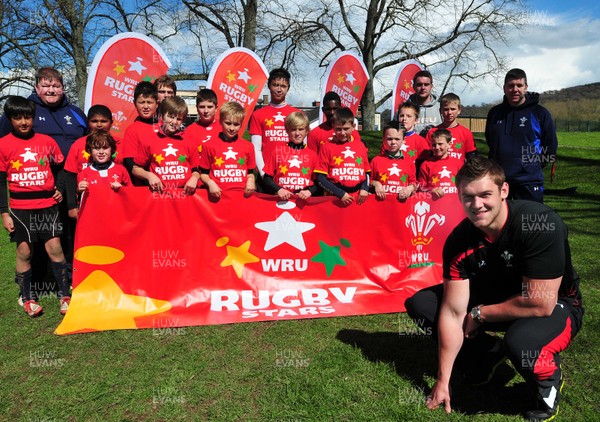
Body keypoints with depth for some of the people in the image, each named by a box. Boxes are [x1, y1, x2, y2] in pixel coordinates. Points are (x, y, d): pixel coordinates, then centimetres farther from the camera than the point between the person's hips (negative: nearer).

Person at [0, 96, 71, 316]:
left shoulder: (46, 141, 3)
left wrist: (60, 189, 2)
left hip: (47, 205, 1)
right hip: (20, 208, 0)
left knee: (54, 247, -3)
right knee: (24, 251, 5)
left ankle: (65, 294, 8)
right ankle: (26, 297, 20)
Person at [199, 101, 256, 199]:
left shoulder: (248, 146, 12)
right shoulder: (209, 146, 6)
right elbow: (203, 173, 11)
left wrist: (251, 181, -2)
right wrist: (210, 183, -8)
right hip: (219, 195, -2)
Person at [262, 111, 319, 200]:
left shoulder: (312, 154, 9)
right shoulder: (277, 152, 8)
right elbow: (267, 178, 8)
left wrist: (309, 191, -8)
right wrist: (278, 190, -7)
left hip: (304, 200, 0)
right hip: (282, 199, 0)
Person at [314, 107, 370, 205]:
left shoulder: (361, 146, 11)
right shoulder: (327, 147, 2)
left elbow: (367, 172, 16)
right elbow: (321, 178, -1)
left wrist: (365, 189, -2)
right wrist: (340, 194, -9)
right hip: (335, 198, -3)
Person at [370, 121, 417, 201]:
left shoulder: (409, 162, 10)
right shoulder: (376, 160, 6)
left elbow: (413, 182, 18)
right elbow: (370, 180, 14)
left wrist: (410, 188, -1)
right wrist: (375, 184, -5)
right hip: (382, 200, -1)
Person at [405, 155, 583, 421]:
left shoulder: (539, 223, -31)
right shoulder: (459, 241, -17)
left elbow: (541, 304, -31)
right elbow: (453, 312, -16)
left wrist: (478, 314, -18)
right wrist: (443, 381, -13)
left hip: (556, 306, -5)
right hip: (498, 296, 5)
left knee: (519, 340, -39)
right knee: (420, 304, -8)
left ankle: (549, 379, -2)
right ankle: (488, 353, 13)